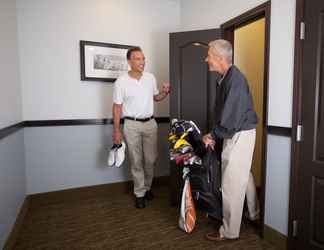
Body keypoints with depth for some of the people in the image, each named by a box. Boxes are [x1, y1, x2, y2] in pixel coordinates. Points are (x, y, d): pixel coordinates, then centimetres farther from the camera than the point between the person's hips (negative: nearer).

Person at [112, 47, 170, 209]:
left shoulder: (150, 78, 3)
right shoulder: (121, 81, -8)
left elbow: (156, 98, 16)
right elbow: (117, 107, -5)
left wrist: (165, 92, -6)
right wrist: (116, 130, -8)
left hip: (150, 123, 4)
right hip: (132, 125, -3)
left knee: (151, 159, 10)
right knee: (136, 161, 5)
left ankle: (147, 187, 32)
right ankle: (140, 194, 21)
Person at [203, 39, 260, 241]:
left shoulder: (235, 79, -22)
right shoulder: (226, 78, 8)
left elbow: (230, 117, -25)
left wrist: (213, 136, -13)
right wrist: (214, 135, 5)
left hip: (240, 135, -10)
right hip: (236, 134, 10)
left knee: (232, 184, 1)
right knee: (245, 176, 24)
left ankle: (229, 231, 19)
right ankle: (254, 214, 47)